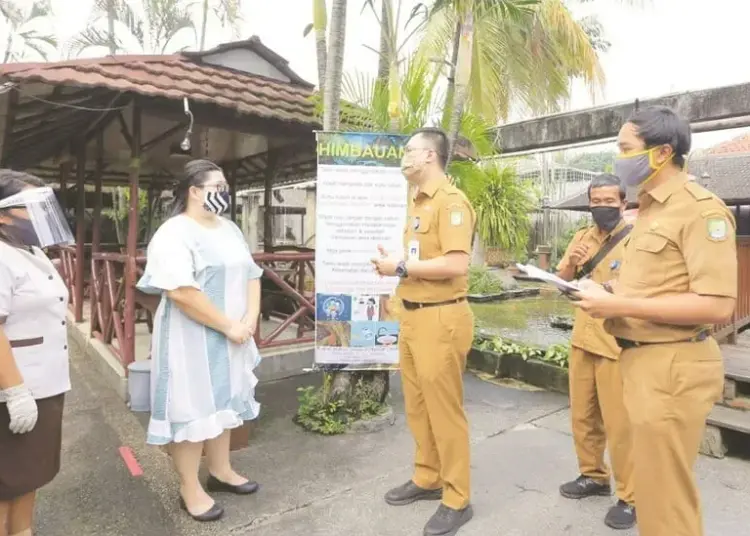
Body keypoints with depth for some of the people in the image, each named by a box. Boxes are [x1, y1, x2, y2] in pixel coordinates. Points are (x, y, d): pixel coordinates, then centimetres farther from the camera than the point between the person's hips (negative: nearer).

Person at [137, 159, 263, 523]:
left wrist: (250, 319, -4)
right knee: (192, 408, 3)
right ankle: (190, 489, 19)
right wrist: (228, 326, -20)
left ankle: (220, 471, 34)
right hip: (193, 339, -8)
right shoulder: (174, 234, -15)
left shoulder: (229, 229, 11)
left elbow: (251, 275, 11)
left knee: (223, 402, 17)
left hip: (232, 337, 8)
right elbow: (181, 292, -26)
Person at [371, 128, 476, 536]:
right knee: (417, 406, 18)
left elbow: (456, 264, -23)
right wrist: (393, 263, 1)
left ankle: (457, 499, 21)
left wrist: (400, 268, -16)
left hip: (441, 318, -9)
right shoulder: (418, 203, 16)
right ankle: (426, 479, 36)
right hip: (412, 315, 9)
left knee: (444, 410, 3)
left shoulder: (451, 201, -12)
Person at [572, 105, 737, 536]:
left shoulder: (701, 209, -14)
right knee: (655, 483, 22)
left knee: (664, 495, 5)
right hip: (644, 361, 9)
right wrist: (611, 292, 4)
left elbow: (717, 305, -22)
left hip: (672, 367, -9)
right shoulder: (651, 209, 15)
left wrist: (619, 305, -22)